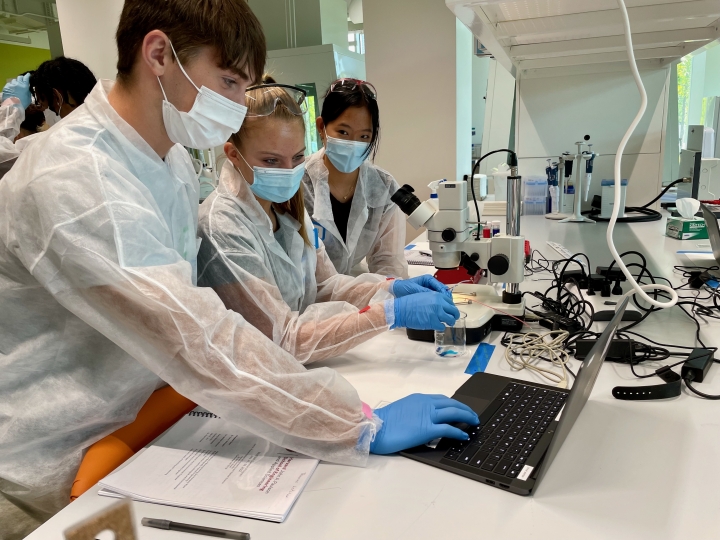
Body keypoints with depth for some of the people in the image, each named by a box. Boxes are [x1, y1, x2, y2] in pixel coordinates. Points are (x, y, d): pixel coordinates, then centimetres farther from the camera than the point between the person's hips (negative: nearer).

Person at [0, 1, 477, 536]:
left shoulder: (174, 160, 1)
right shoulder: (74, 180, -28)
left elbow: (183, 310, 2)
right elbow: (200, 343, -33)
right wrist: (364, 428, -28)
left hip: (126, 427, 7)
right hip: (47, 478, -7)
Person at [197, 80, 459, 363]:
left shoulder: (286, 205, 1)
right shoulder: (222, 229, -21)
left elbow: (324, 285, 8)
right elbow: (282, 339, -21)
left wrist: (393, 288, -8)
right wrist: (392, 312, -25)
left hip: (301, 367, 6)